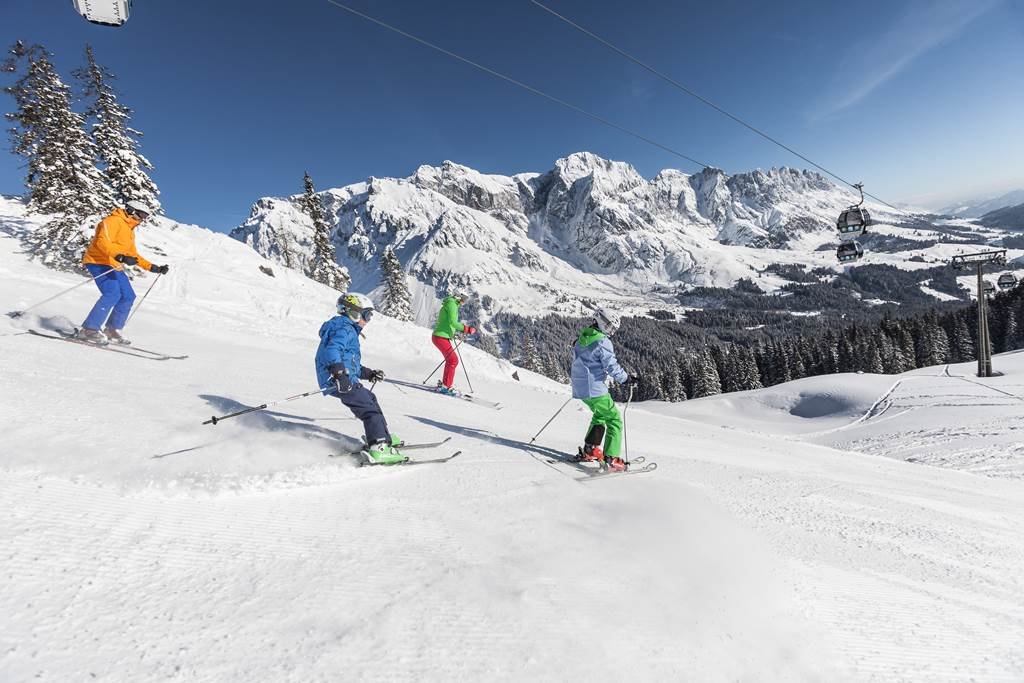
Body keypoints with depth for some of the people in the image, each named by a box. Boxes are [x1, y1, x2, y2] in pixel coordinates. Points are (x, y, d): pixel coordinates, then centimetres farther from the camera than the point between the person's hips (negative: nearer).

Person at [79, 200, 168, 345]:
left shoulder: (130, 231, 21)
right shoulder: (113, 221, -9)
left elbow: (133, 254, 27)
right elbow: (102, 242, -24)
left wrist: (153, 268, 19)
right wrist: (120, 257, -39)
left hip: (114, 267, 10)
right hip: (98, 262, -10)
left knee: (128, 296, 5)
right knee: (112, 294, -24)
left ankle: (113, 330, 15)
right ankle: (89, 329, -21)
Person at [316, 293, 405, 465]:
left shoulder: (349, 330, 25)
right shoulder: (345, 329, -9)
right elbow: (332, 350, -28)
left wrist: (369, 374, 25)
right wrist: (339, 373, -39)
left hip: (346, 379, 11)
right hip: (341, 381, -11)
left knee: (370, 399, 23)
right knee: (370, 409, -12)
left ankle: (383, 437, 32)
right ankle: (378, 448, -20)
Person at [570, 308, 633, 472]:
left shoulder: (582, 338, 11)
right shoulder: (603, 342, -16)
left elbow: (575, 359, 21)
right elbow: (611, 366, -16)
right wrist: (625, 378, -1)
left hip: (580, 388, 9)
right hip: (596, 389, -9)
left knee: (600, 414, 28)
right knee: (614, 420, 1)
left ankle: (589, 450, 27)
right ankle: (611, 459, -6)